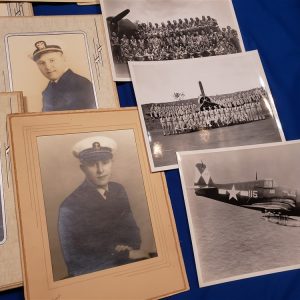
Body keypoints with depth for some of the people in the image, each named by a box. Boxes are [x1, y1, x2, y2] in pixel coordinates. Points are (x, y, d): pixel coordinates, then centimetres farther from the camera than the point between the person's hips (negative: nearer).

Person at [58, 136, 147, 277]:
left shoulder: (118, 190, 1)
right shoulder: (70, 206, -14)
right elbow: (75, 261, -15)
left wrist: (130, 248, -11)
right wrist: (127, 255, -14)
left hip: (129, 264, 6)